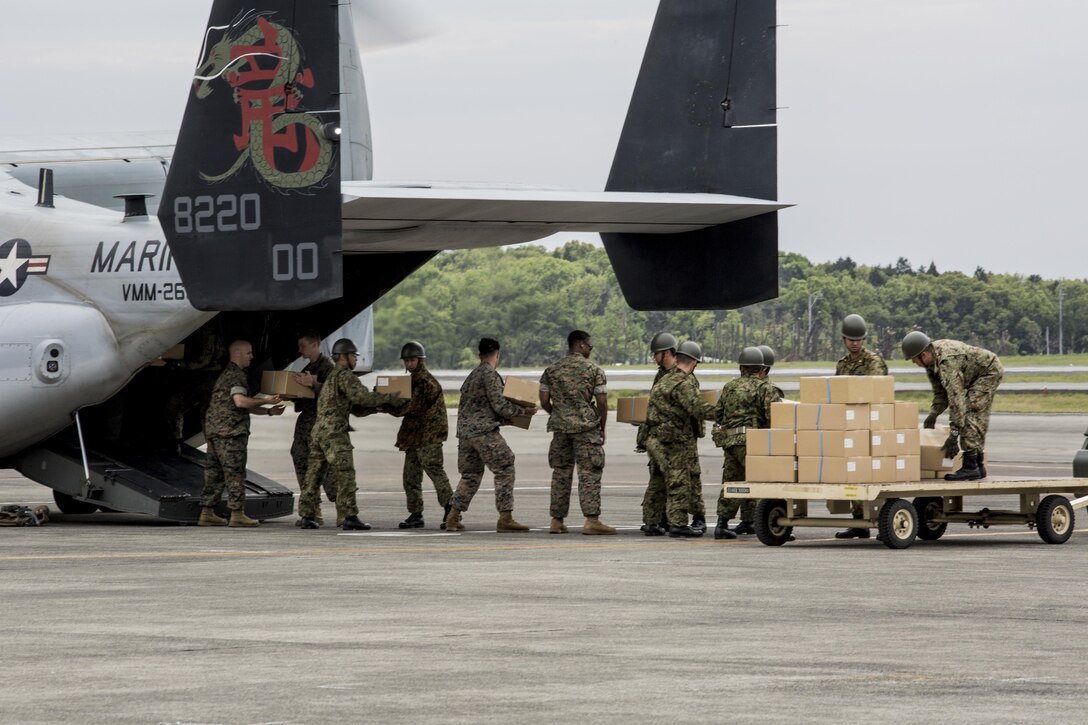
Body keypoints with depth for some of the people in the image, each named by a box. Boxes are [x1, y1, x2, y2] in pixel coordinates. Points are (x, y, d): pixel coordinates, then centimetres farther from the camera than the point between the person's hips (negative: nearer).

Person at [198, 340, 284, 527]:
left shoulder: (227, 374, 25)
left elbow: (244, 406, 27)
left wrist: (268, 412, 17)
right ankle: (237, 514, -8)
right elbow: (240, 401, -22)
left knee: (214, 471, 9)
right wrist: (265, 401, -13)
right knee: (234, 472, -7)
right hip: (230, 431, -10)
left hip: (214, 431, 10)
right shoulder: (235, 375, -9)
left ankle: (207, 513, 9)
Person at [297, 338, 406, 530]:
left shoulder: (332, 377, 25)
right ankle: (349, 517, -14)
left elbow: (354, 405, 25)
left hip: (319, 431, 10)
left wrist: (379, 406, 14)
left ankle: (307, 516, 9)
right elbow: (362, 397, -20)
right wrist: (392, 400, -14)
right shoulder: (344, 376, -7)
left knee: (314, 475, 8)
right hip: (334, 433, -10)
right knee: (345, 475, -10)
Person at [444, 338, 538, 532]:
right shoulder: (490, 374, -9)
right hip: (484, 431, -9)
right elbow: (499, 405, -15)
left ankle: (453, 518, 12)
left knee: (470, 474, 16)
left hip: (465, 430, 9)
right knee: (505, 471, -5)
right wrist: (523, 411, -4)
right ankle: (505, 518, -11)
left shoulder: (472, 376, 19)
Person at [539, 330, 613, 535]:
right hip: (586, 426, -4)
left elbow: (544, 402, 3)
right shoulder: (594, 371, -5)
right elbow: (602, 403, -6)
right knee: (589, 473, -3)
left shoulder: (552, 371, 5)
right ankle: (591, 520, -11)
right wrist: (602, 428, 6)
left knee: (560, 473, 10)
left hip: (560, 427, 4)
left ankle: (557, 521, 10)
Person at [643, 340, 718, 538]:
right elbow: (697, 408, -24)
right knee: (679, 483, -5)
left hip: (655, 438, 9)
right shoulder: (684, 383, -15)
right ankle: (678, 523, -7)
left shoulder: (665, 379, 15)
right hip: (674, 440, -9)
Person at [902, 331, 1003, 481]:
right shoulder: (931, 361, -5)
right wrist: (933, 414, -11)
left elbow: (956, 397, -39)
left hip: (990, 371, -10)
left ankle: (970, 467, -22)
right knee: (978, 418, 13)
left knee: (969, 412, -19)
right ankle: (978, 466, 20)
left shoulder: (946, 361, -35)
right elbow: (940, 393, 6)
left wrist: (954, 434, -39)